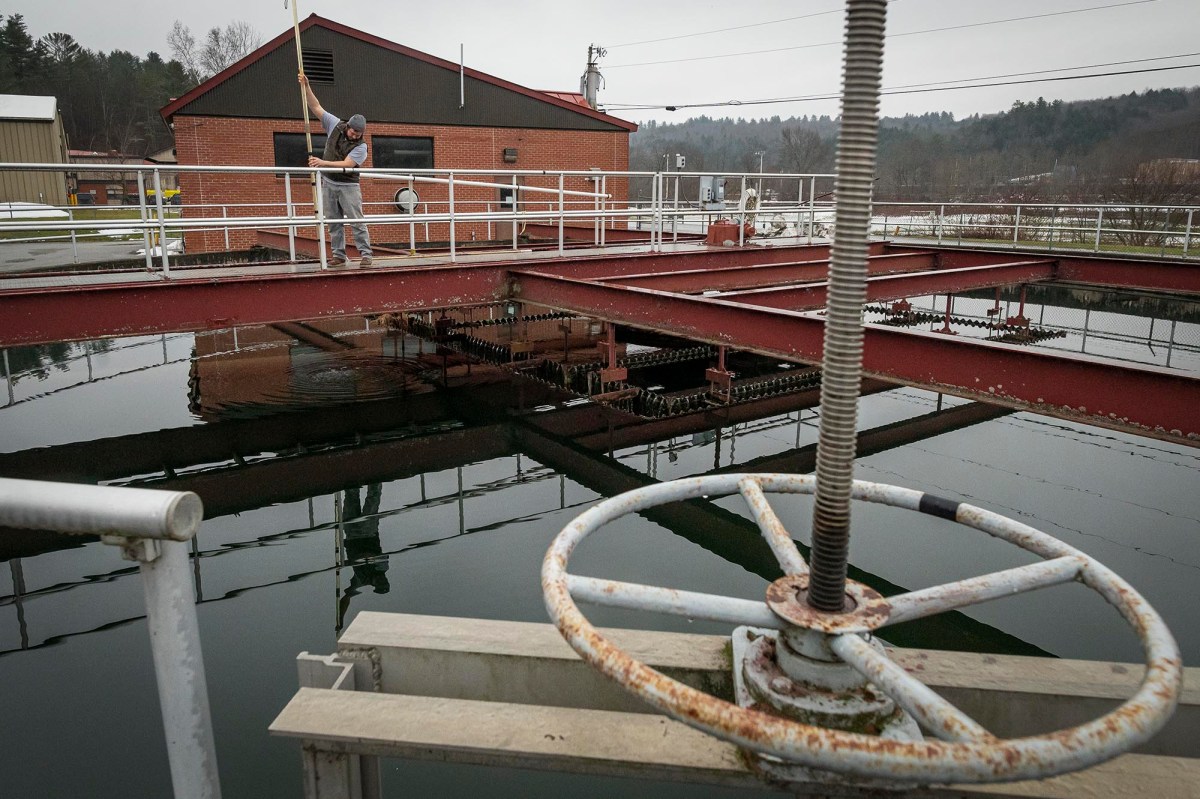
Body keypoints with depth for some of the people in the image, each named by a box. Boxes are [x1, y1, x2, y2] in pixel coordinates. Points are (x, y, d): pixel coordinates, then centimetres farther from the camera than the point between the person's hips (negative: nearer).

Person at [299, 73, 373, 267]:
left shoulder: (361, 146, -14)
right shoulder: (335, 125, -1)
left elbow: (346, 164, -25)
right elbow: (316, 107, 4)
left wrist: (323, 163, -32)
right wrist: (306, 87, -4)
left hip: (348, 186, -4)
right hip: (328, 184, 5)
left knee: (356, 221, -8)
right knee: (333, 222, 6)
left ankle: (366, 254, -6)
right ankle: (339, 255, 11)